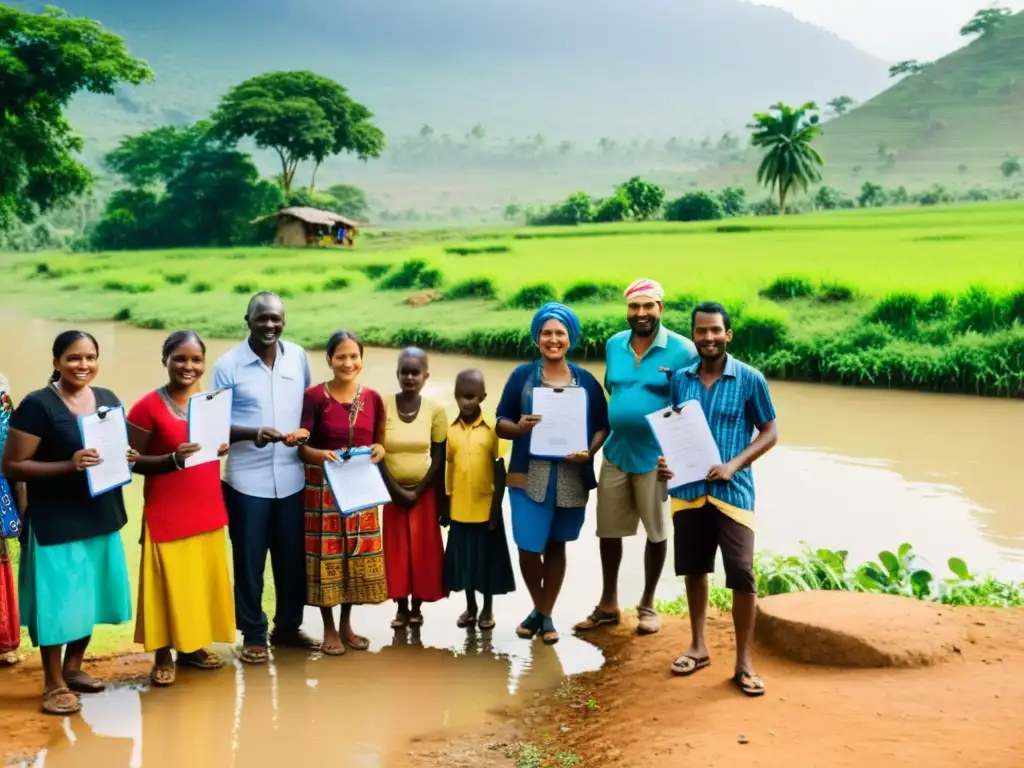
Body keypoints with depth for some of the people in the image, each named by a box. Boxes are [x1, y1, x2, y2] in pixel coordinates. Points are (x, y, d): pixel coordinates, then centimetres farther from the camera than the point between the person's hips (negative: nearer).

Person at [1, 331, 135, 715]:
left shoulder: (108, 399, 7)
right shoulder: (37, 405, -13)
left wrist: (127, 457, -4)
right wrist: (69, 464, -26)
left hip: (101, 518, 7)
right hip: (56, 523, -6)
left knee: (89, 597, 15)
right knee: (57, 601, -1)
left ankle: (73, 668, 32)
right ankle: (54, 684, 13)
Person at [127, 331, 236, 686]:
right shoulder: (148, 407, -11)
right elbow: (133, 461, -11)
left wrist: (222, 448, -3)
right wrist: (173, 459, -25)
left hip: (207, 509, 6)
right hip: (166, 512, -6)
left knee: (203, 579, 12)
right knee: (169, 583, 0)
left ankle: (194, 646, 27)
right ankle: (163, 657, 12)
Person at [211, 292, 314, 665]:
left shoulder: (298, 356, 4)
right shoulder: (227, 365, -6)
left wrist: (305, 432, -3)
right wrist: (252, 433, -23)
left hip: (291, 476, 3)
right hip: (247, 480, -3)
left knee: (293, 557, 13)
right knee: (249, 560, 6)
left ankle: (288, 626, 30)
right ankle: (253, 635, 20)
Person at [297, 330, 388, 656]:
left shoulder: (373, 398, 3)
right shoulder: (314, 396, -9)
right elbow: (300, 446, -10)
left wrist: (379, 450, -10)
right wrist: (319, 454, -29)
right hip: (324, 487, -4)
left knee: (358, 554, 9)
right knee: (327, 554, 0)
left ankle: (347, 624, 23)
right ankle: (329, 629, 13)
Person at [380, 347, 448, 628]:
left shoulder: (435, 410, -6)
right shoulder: (383, 406, -8)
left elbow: (439, 457, -4)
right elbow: (378, 454, -7)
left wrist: (417, 491, -9)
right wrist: (396, 490, -12)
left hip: (425, 492, 0)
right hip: (393, 492, 0)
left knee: (423, 550, 3)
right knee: (396, 550, 3)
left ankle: (417, 606, 16)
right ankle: (401, 607, 15)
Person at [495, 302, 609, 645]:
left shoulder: (586, 381, 4)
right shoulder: (522, 375, 2)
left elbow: (602, 427, 6)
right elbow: (500, 424, 2)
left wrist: (590, 451, -13)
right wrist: (518, 427, -20)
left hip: (572, 480, 1)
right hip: (529, 477, -1)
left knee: (556, 546, 11)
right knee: (528, 548, -5)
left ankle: (546, 615, 26)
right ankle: (538, 609, 22)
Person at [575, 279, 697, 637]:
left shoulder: (682, 350, -12)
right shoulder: (614, 345, 3)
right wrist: (600, 442, 11)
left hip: (657, 456, -5)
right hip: (615, 452, 5)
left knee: (656, 531, 10)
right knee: (607, 529, 12)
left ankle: (648, 605, 26)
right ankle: (608, 604, 28)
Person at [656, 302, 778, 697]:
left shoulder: (750, 379, -4)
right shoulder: (680, 378, 6)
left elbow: (770, 432, -1)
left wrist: (734, 464, -14)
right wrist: (663, 458, -6)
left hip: (732, 491, -4)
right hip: (688, 490, 4)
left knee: (742, 575, -7)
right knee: (694, 569, 14)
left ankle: (744, 662, 5)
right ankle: (698, 646, 30)